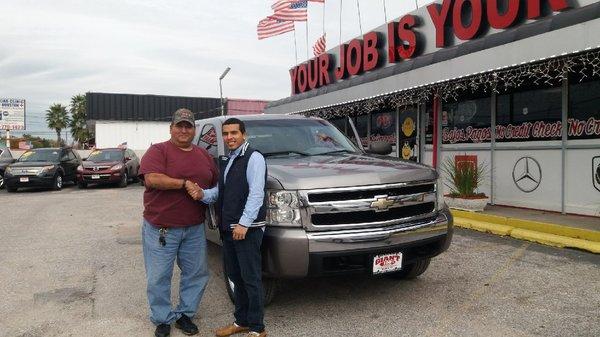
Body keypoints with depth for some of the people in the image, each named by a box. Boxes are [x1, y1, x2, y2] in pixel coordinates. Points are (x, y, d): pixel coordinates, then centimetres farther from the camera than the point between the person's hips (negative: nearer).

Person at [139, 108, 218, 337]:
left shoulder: (204, 155, 13)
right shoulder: (158, 151, -4)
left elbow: (216, 185, 20)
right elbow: (151, 179, -20)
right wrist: (185, 183, -18)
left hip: (195, 228, 5)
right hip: (160, 228, -4)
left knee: (197, 273, 11)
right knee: (158, 277, 5)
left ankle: (185, 314, 29)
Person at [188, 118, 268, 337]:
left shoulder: (253, 158, -8)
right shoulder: (227, 162, 19)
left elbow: (256, 194, -16)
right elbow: (219, 191, 18)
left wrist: (244, 223, -21)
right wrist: (203, 194, -2)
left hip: (248, 228, -8)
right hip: (228, 228, 9)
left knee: (251, 278, -2)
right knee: (235, 276, 16)